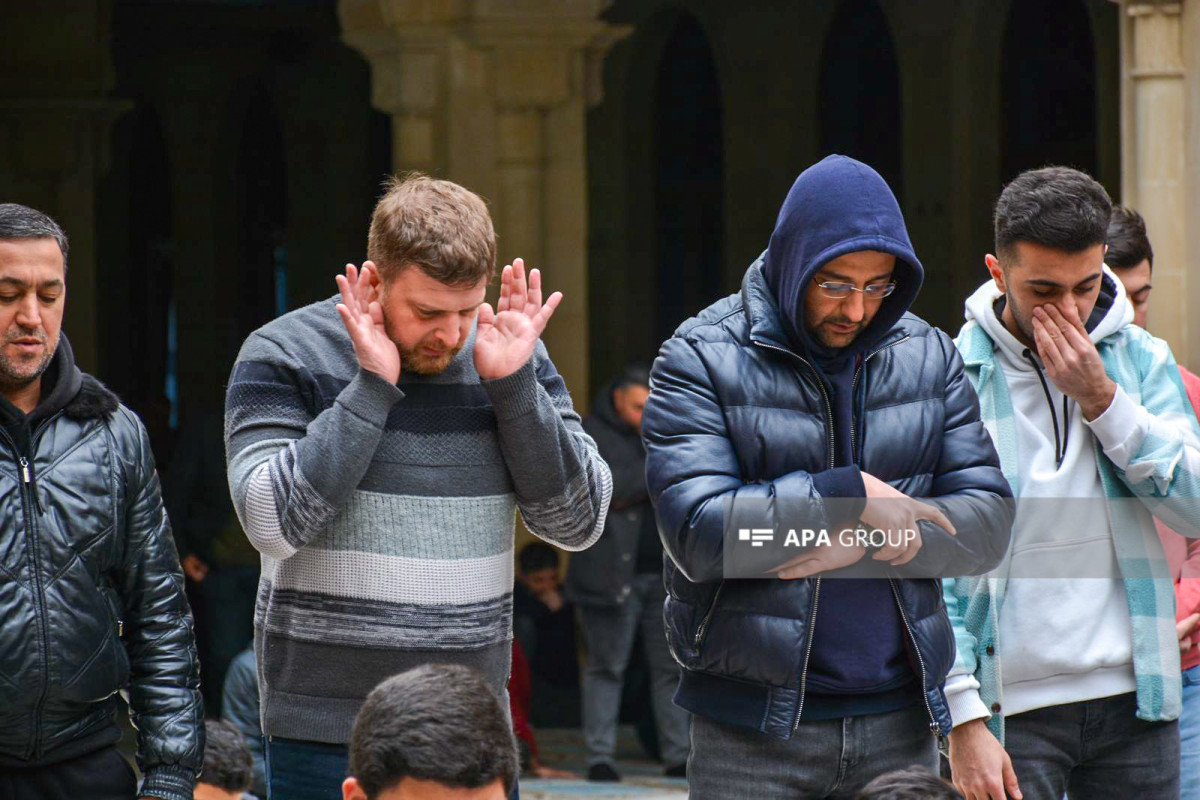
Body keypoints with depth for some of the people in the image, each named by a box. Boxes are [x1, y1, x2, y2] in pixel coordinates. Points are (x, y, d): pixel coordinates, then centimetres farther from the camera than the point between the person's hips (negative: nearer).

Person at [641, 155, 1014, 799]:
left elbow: (987, 522, 5)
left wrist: (871, 541, -12)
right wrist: (849, 496, -15)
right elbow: (697, 533, -15)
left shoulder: (927, 355, 9)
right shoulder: (701, 359, -4)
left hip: (899, 721, 4)